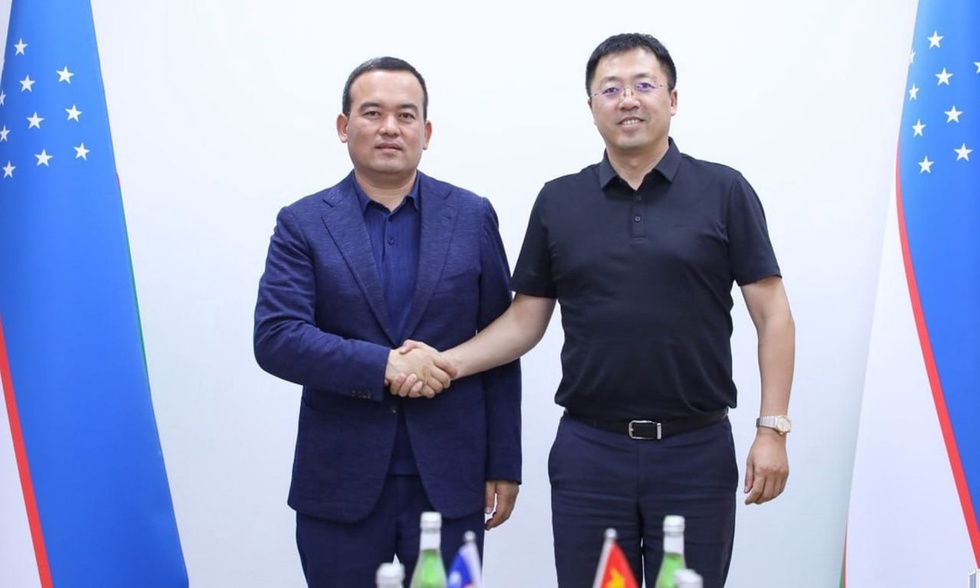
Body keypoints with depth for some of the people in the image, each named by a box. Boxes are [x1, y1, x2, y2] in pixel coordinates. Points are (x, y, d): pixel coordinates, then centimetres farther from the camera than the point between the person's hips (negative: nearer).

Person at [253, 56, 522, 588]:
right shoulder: (303, 224, 1)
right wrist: (381, 366, -20)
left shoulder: (472, 217, 4)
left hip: (451, 478, 1)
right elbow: (275, 338, -10)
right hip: (340, 483, 0)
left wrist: (504, 465, 3)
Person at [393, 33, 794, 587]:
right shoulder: (558, 202, 6)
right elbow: (526, 318, 7)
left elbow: (773, 315, -2)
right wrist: (450, 362, -8)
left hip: (698, 451, -1)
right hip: (589, 450, 2)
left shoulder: (724, 192, -1)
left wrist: (772, 428, -9)